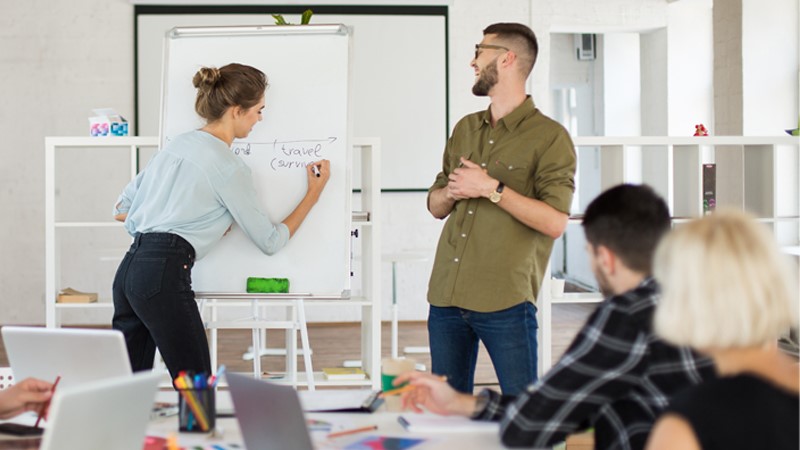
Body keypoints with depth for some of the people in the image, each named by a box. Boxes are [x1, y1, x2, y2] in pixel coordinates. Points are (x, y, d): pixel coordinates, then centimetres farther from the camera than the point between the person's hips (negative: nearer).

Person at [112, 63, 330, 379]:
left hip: (129, 269, 9)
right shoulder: (228, 168, -6)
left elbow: (121, 210, 22)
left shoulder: (177, 144, 18)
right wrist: (314, 193, 11)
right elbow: (270, 241, 2)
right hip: (165, 275, -9)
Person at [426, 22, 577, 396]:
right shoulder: (464, 129, 16)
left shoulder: (549, 137, -4)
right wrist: (452, 193, -3)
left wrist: (491, 188, -16)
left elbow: (555, 222, -14)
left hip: (505, 303, -6)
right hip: (446, 296, 6)